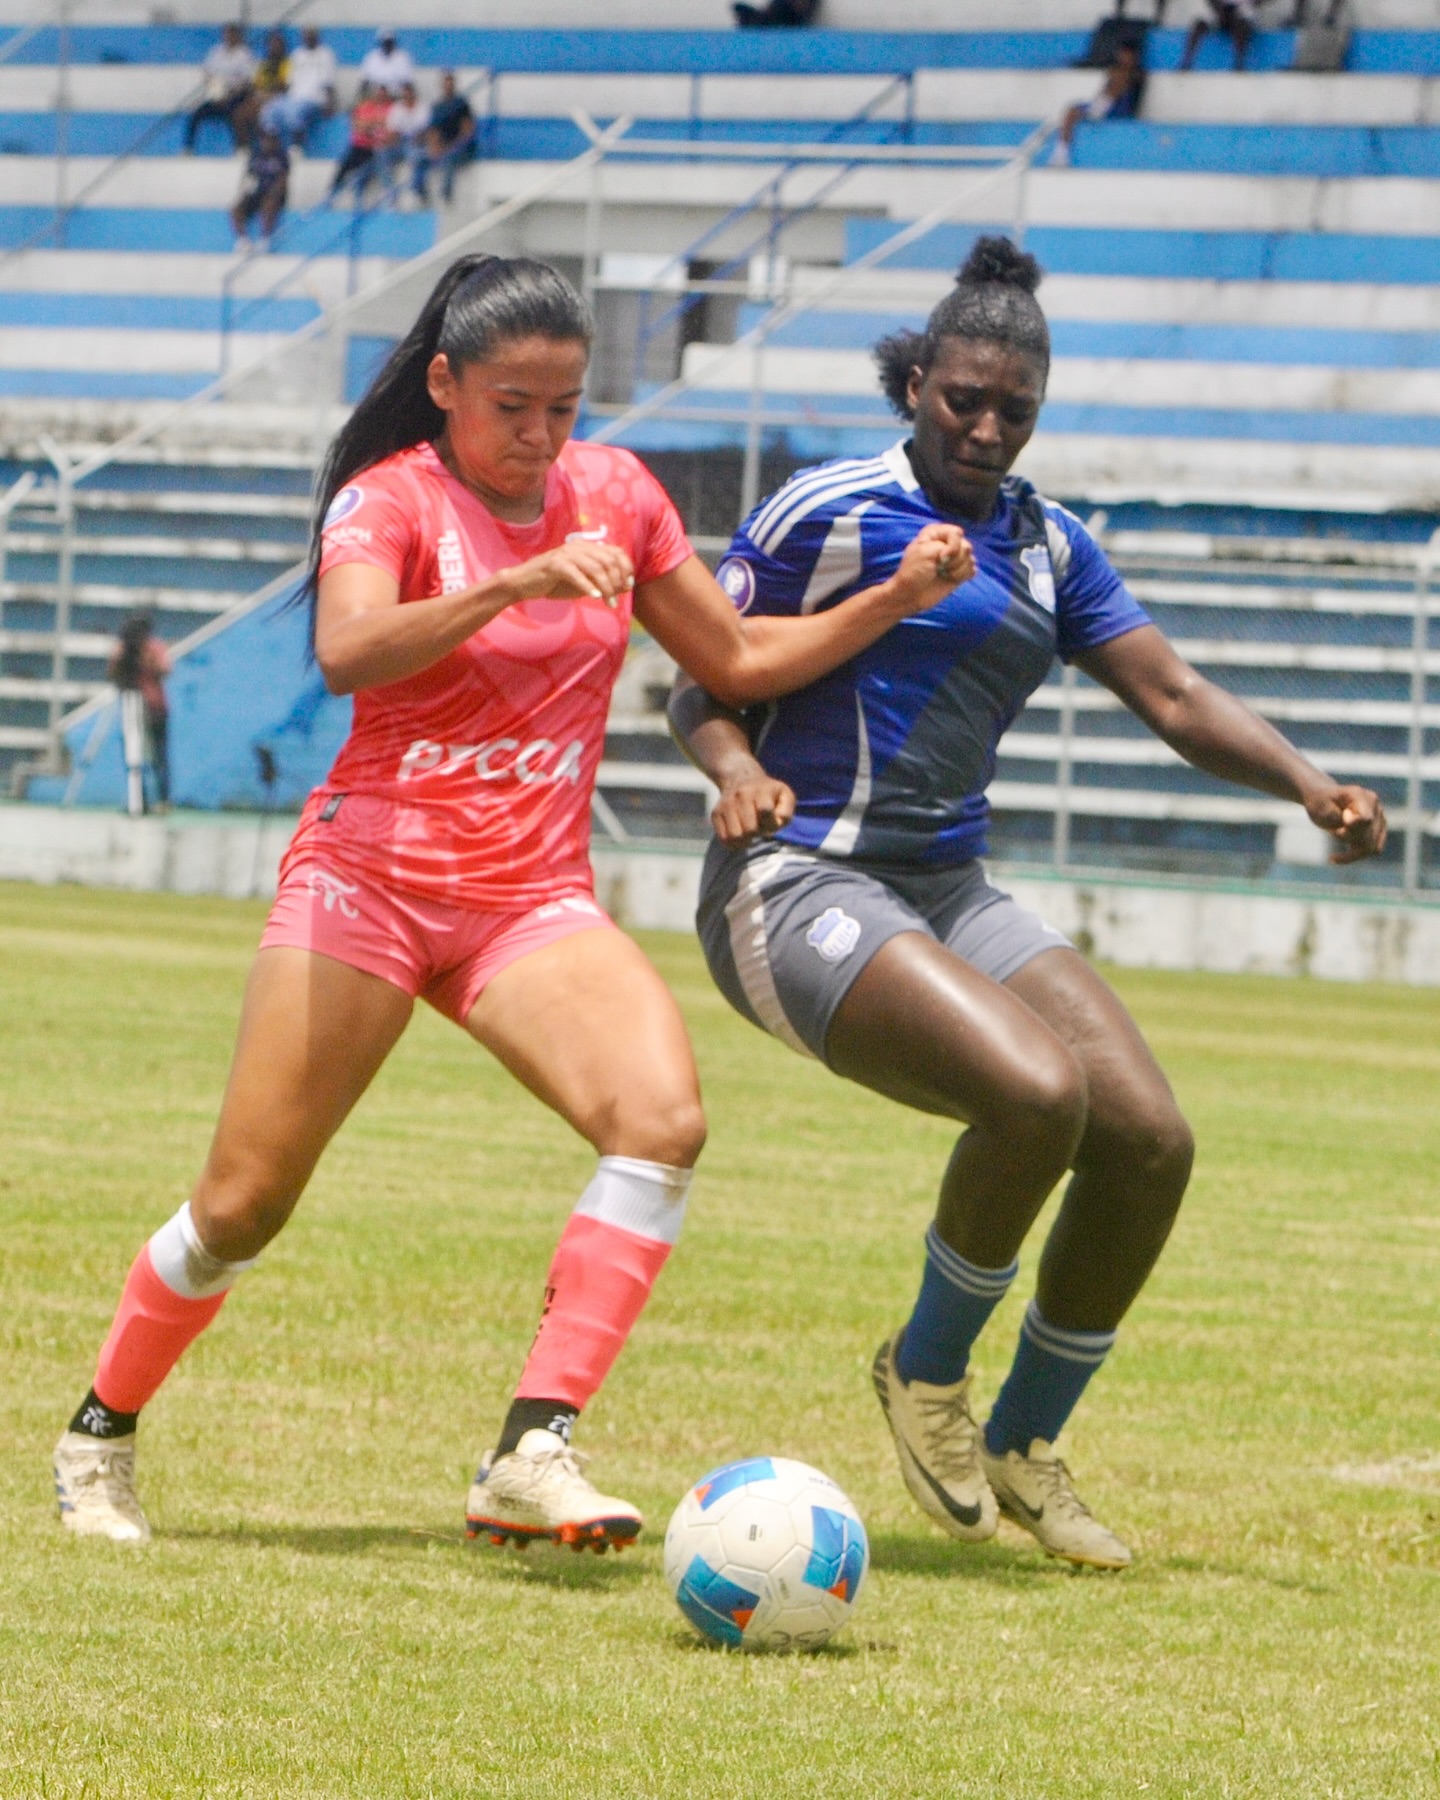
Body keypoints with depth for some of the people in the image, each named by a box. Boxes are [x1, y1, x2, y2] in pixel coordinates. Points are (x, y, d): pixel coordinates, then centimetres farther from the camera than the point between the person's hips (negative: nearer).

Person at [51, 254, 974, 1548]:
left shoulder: (615, 493, 8)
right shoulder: (389, 500, -6)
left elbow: (738, 661, 19)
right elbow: (347, 654, -27)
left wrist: (898, 599, 7)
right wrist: (517, 584, -38)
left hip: (534, 897, 4)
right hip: (372, 873, -3)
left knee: (664, 1115, -24)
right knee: (243, 1205, -2)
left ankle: (534, 1454, -27)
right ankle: (100, 1436, 24)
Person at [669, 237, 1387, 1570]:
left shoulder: (1047, 546, 14)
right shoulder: (829, 511, -4)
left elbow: (1174, 698, 11)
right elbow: (703, 687, -1)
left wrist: (1307, 785, -5)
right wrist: (739, 774, -23)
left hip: (950, 897, 7)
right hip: (799, 890, -7)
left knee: (1149, 1138, -9)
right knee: (1037, 1095, -29)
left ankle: (1024, 1446, 9)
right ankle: (926, 1368, -3)